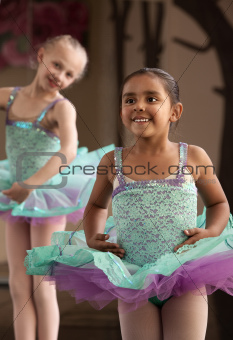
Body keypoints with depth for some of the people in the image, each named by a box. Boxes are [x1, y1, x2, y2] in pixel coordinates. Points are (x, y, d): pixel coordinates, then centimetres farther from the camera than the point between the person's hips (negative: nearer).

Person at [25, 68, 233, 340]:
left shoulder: (193, 157, 0)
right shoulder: (112, 162, 3)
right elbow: (97, 205, 23)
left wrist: (210, 232, -5)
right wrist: (94, 239, 5)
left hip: (186, 280, -1)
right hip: (134, 282, 1)